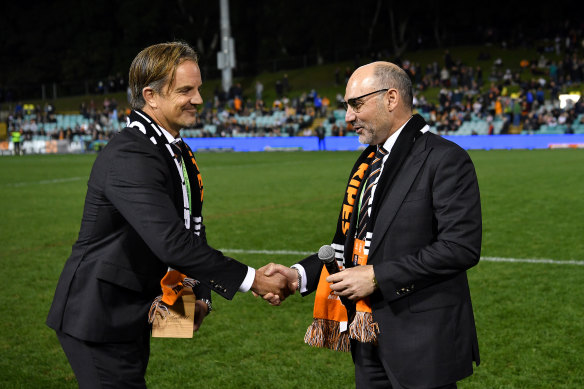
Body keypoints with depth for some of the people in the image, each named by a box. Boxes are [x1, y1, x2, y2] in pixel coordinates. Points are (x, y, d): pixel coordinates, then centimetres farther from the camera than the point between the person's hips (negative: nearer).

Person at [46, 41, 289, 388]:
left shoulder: (179, 153, 9)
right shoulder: (128, 156, -23)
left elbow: (192, 233, 14)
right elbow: (171, 242, -31)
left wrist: (201, 298, -2)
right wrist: (251, 279, -27)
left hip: (133, 318, 9)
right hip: (99, 320, -9)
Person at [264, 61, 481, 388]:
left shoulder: (445, 159, -12)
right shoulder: (368, 162, 15)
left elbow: (461, 247, -21)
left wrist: (377, 277, -19)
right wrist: (299, 274, 1)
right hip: (368, 337, 8)